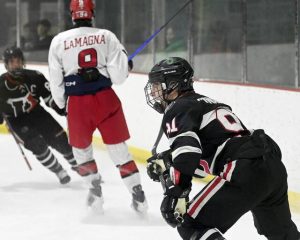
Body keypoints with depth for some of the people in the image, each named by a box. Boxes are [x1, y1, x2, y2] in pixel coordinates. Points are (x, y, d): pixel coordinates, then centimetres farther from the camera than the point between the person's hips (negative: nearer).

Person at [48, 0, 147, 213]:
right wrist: (124, 63, 16)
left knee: (81, 148, 23)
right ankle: (138, 197, 7)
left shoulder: (59, 41, 1)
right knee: (119, 148, 8)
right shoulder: (106, 36, -1)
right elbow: (119, 75, -7)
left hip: (77, 103, 0)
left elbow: (56, 80, 5)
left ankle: (95, 191, 23)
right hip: (105, 98, 0)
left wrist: (61, 104, 22)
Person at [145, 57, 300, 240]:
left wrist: (176, 192, -24)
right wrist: (165, 161, 26)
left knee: (192, 225, -5)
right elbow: (198, 152, 33)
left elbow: (186, 150, -18)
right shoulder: (205, 102, 29)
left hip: (245, 172, -10)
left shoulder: (177, 110, 0)